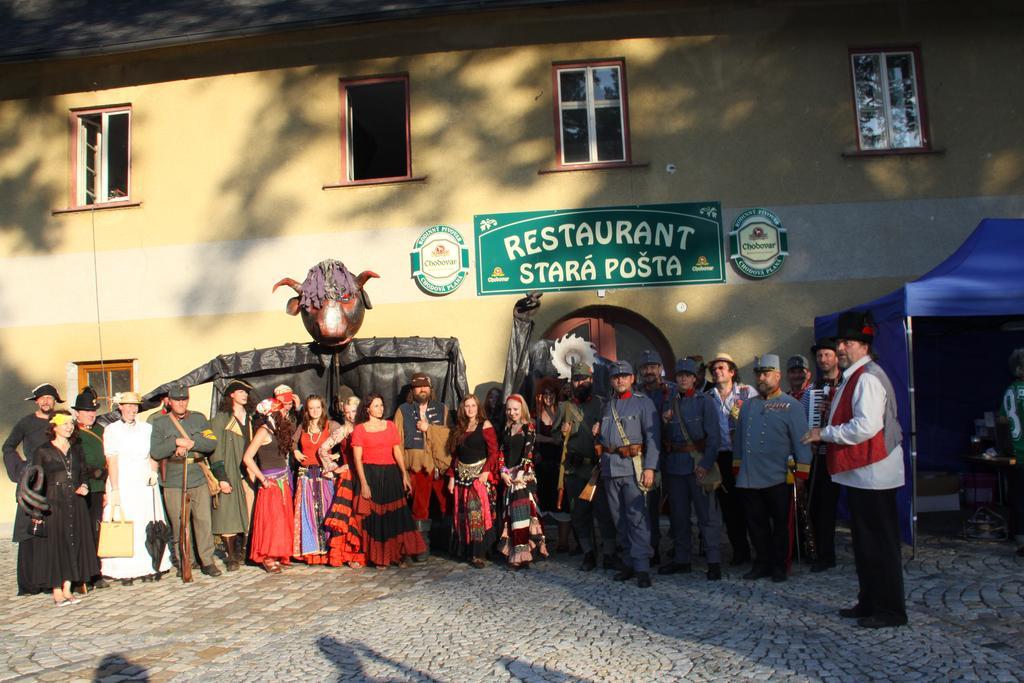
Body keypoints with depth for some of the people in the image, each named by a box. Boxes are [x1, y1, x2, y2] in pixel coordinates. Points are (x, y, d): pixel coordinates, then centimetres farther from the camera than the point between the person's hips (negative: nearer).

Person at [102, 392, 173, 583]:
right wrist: (114, 489, -11)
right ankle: (125, 571, 2)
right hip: (122, 484, -3)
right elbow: (111, 460, -4)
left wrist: (153, 472, -7)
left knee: (147, 526, 2)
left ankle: (148, 567, 7)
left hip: (145, 484, 3)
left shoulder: (147, 428, 11)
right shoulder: (111, 430, 2)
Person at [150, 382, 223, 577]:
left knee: (204, 521, 0)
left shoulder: (199, 419, 10)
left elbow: (212, 443, -1)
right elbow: (155, 452, -4)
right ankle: (183, 563, 16)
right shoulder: (159, 422, 6)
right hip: (173, 484, -1)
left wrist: (192, 443, -14)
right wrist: (176, 443, -15)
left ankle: (207, 561, 9)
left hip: (199, 481, 1)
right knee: (179, 525, 3)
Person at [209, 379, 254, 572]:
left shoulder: (250, 419, 15)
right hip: (230, 473, -4)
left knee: (249, 513, 1)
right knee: (229, 514, -3)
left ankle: (243, 551, 10)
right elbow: (215, 450, -6)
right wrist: (221, 477, -13)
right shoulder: (221, 419, -1)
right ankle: (231, 557, 2)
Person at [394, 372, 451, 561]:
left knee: (448, 504, 2)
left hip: (441, 465, 1)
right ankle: (422, 546, 14)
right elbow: (398, 440, 3)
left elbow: (450, 433, -1)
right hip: (417, 466, -1)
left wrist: (428, 428, -11)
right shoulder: (403, 411, 7)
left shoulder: (441, 409, 11)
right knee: (420, 506, 5)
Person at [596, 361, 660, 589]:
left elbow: (653, 437, -6)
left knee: (637, 516, -9)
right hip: (610, 466, 6)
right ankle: (629, 562, 18)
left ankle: (642, 567, -7)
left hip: (633, 465, -5)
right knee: (619, 517, 9)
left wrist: (650, 467, -15)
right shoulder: (607, 405, 17)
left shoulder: (643, 403, 1)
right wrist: (597, 433, 4)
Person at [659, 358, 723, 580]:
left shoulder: (705, 401, -2)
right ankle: (681, 559, 21)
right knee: (678, 513, 11)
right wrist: (664, 422, -6)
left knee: (707, 513, -3)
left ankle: (714, 561, 3)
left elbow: (714, 435, -8)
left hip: (698, 463, -5)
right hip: (674, 465, 5)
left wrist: (706, 464, -16)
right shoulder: (670, 402, 11)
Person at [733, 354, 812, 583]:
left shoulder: (791, 405, -3)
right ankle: (763, 562, 24)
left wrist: (801, 474, -10)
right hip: (749, 478, 4)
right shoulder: (748, 405, 11)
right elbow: (739, 440, 14)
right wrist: (737, 468, 12)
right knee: (756, 523, 11)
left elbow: (801, 442, -6)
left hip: (778, 479, -4)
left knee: (781, 524, 8)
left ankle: (779, 565, 21)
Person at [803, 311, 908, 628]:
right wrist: (828, 431, 10)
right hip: (860, 472, 11)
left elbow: (866, 426, -27)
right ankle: (869, 603, 29)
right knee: (864, 542, 18)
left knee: (880, 544, 0)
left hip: (872, 473, -11)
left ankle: (890, 610, 11)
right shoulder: (854, 377, 15)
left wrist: (825, 433, -17)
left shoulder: (867, 378, -18)